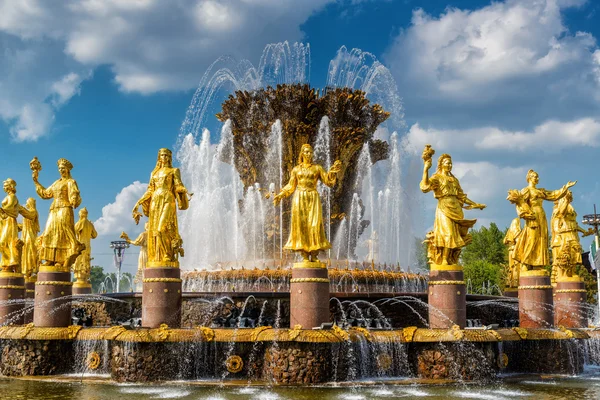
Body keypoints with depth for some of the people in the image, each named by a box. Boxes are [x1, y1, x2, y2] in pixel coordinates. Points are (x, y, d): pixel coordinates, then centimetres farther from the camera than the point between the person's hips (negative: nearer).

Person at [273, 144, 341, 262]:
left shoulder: (317, 168, 9)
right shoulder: (296, 169, 12)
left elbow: (328, 181, 5)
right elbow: (291, 186, 15)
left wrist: (332, 171, -11)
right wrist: (280, 195, 7)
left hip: (313, 198, -1)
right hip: (300, 199, 1)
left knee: (314, 224, -9)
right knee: (301, 225, -5)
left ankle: (314, 255, -7)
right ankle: (305, 256, -4)